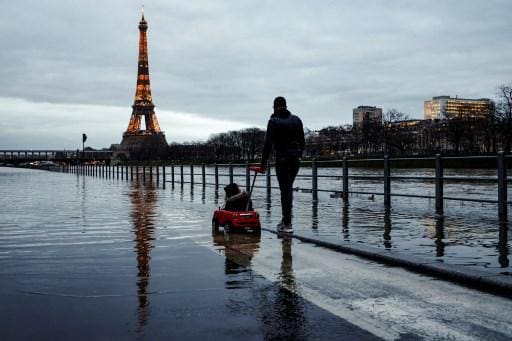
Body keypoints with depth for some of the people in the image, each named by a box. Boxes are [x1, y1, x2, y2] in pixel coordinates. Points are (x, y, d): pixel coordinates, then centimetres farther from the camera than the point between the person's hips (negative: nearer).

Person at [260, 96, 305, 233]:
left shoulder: (273, 121, -4)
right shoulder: (296, 119, 10)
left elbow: (268, 143, -8)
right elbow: (302, 141, 11)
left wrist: (264, 162, -4)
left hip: (282, 159, -5)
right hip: (296, 159, 5)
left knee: (285, 190, -1)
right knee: (288, 188, 17)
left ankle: (287, 224, -1)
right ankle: (286, 219, 20)